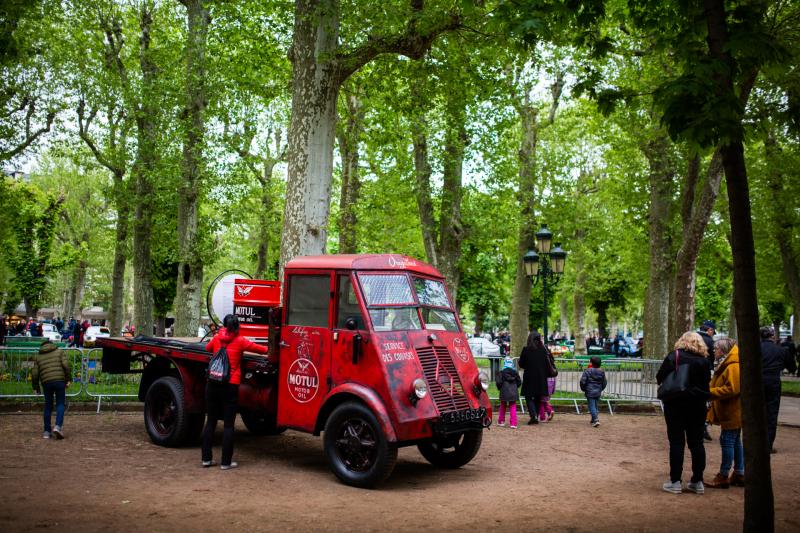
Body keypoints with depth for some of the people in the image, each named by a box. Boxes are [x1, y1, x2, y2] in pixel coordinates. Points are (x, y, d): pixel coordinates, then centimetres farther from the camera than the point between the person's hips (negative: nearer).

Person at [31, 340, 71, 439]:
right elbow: (66, 366, -3)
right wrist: (68, 379, -2)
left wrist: (36, 387, 18)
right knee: (60, 405, 7)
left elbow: (34, 373, 10)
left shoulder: (38, 357, 17)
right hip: (59, 381, -2)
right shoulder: (59, 352, 12)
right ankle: (58, 426, -14)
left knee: (48, 407, 13)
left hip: (46, 383, 2)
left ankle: (47, 432, 14)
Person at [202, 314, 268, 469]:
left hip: (213, 384, 4)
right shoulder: (240, 341, -2)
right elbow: (263, 350, 1)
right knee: (228, 425, 1)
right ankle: (226, 462, 3)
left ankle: (206, 458, 14)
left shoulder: (217, 338, 8)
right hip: (230, 386, -4)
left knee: (210, 421, 12)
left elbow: (208, 348, 29)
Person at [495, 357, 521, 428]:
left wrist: (499, 388, 9)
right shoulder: (515, 373, 4)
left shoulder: (501, 373, -7)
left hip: (504, 393, -2)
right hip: (514, 393, 2)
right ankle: (513, 423, -6)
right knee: (513, 407, 4)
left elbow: (498, 382, -12)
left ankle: (501, 421, 24)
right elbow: (519, 382, 8)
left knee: (503, 407, 15)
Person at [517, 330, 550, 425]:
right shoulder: (543, 349, -3)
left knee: (529, 397, 4)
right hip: (541, 378, 3)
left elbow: (521, 364, -5)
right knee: (538, 398, 15)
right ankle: (536, 417, 17)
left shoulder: (526, 350, -12)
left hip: (529, 377, -3)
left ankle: (534, 416, -14)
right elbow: (547, 364, 3)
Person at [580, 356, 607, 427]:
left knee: (592, 406, -4)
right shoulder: (602, 372, 3)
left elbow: (582, 381, -13)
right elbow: (605, 382, 11)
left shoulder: (587, 371, -13)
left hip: (590, 392, -5)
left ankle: (596, 420, -17)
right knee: (595, 406, 18)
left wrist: (583, 389, 4)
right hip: (598, 392, 5)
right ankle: (593, 419, 28)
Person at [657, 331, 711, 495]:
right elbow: (706, 385, 6)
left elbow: (659, 378, -6)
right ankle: (697, 481, 14)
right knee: (697, 443, 10)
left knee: (676, 442, 2)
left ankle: (675, 482, 4)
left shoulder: (673, 357, -9)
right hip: (697, 406, 3)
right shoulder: (704, 361, -1)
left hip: (675, 404, -2)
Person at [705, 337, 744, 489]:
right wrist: (710, 390, 5)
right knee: (735, 441, 15)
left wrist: (710, 392, -22)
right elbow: (723, 386, 22)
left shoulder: (734, 366, -19)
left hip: (732, 412, -11)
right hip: (729, 412, 11)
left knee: (727, 440, -7)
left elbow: (732, 389, -26)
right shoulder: (725, 365, 15)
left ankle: (723, 476, -2)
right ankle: (739, 474, 23)